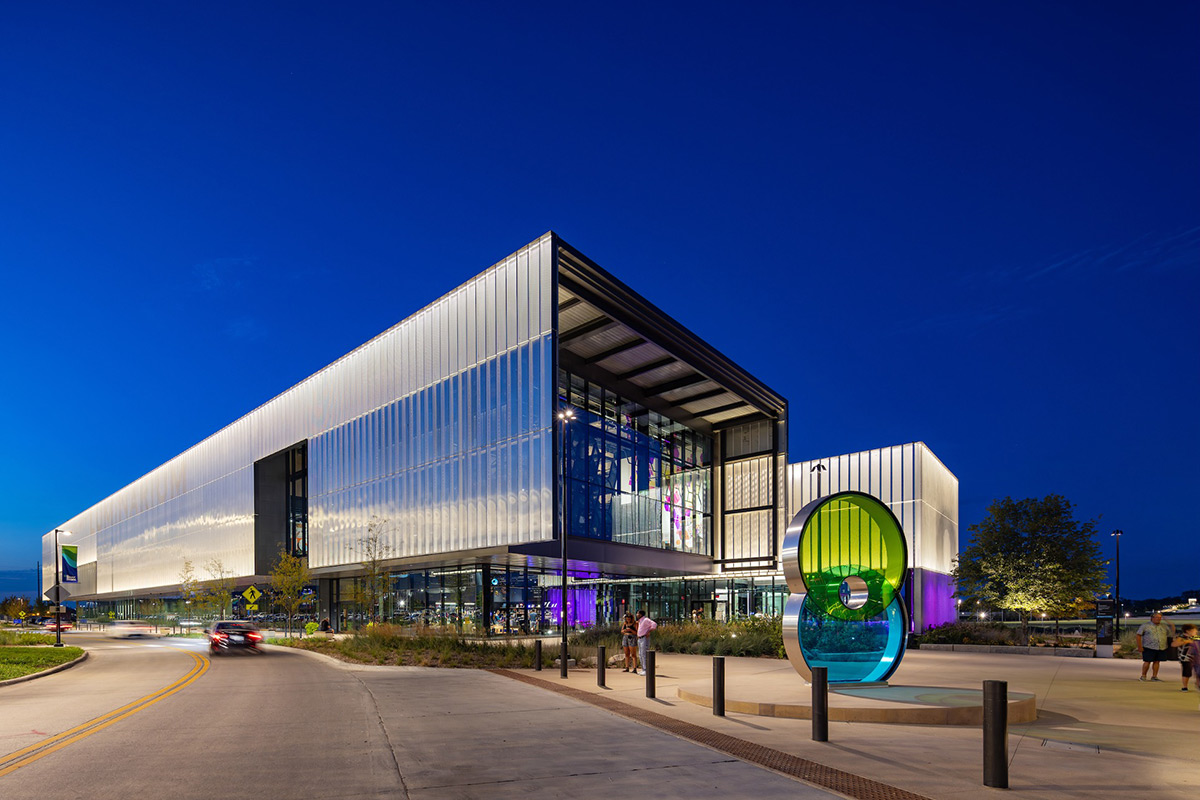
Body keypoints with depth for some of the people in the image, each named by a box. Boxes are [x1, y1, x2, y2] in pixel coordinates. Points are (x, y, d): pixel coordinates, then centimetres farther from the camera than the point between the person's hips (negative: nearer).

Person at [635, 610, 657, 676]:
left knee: (644, 654, -12)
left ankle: (646, 670, -12)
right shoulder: (640, 621, 17)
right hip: (640, 639, 10)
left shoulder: (646, 620, -13)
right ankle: (643, 669, 13)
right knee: (640, 655, 9)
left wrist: (648, 632, -23)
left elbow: (654, 624, -25)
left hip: (645, 639, -10)